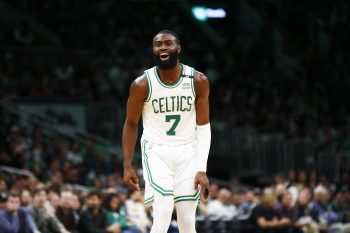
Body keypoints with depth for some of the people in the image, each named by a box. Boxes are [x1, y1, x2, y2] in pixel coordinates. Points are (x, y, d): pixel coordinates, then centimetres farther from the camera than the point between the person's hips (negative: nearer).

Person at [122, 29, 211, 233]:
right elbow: (131, 123, 1)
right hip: (156, 151, -2)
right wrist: (128, 165, -2)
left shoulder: (198, 81, -8)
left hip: (187, 151, 2)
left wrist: (202, 170, -10)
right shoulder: (142, 84, -12)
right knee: (163, 216, -19)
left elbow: (203, 127, -3)